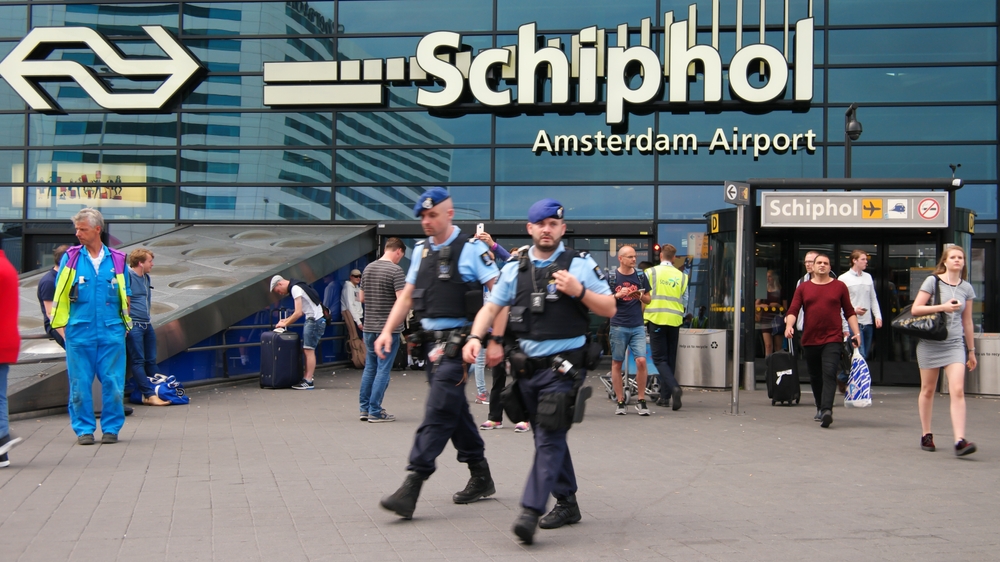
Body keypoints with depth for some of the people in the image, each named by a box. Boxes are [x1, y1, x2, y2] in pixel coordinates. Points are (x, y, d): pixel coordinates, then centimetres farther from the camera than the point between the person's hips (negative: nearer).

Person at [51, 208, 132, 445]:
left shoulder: (117, 259, 6)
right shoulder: (70, 258, 4)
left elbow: (125, 297, 13)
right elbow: (60, 295, 6)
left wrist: (125, 325, 7)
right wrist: (62, 325, -1)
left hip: (111, 332, 0)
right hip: (79, 333, 0)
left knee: (112, 383, 2)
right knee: (80, 384, 3)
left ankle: (111, 428, 13)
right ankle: (84, 429, 13)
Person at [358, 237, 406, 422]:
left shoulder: (368, 268, 9)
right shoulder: (395, 270, -13)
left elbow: (362, 298, 16)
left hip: (369, 326, 7)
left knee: (370, 367, 16)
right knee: (383, 369, -1)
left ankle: (364, 408, 20)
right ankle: (375, 412, 2)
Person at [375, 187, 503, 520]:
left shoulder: (471, 249, -7)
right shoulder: (421, 251, 14)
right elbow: (407, 295, 17)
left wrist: (494, 341, -16)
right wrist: (387, 330, 4)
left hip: (457, 341, -8)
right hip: (432, 341, 8)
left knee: (439, 412, -12)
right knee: (455, 411, 14)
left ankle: (412, 486, -16)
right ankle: (481, 478, 27)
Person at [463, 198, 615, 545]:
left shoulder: (580, 265, 0)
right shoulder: (514, 269, 10)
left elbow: (609, 309, 0)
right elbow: (491, 307, 11)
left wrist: (579, 291, -16)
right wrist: (476, 337, -6)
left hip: (564, 366, -5)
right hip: (528, 365, 5)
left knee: (549, 438, -12)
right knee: (548, 437, 14)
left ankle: (530, 511, -18)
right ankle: (567, 503, 27)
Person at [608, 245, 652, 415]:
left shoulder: (641, 276, 9)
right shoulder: (611, 277, 0)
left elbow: (648, 300, 15)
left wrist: (640, 296, -6)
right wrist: (618, 295, -14)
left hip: (637, 326, 2)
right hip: (618, 326, -2)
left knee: (641, 361, -9)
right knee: (617, 363, 3)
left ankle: (641, 401, 2)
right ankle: (620, 402, 12)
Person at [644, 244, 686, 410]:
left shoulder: (651, 272, -2)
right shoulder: (682, 276, 7)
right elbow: (684, 303, 9)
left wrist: (643, 315, 16)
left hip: (656, 319, -3)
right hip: (674, 321, 3)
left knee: (659, 358, -2)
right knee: (670, 359, 11)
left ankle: (674, 387, -25)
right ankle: (664, 396, 13)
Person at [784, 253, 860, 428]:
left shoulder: (839, 287, 6)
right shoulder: (803, 288, 9)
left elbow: (849, 312, 8)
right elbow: (793, 310, 1)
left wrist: (856, 332, -2)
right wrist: (789, 325, -17)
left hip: (833, 339, -3)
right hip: (810, 340, 3)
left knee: (829, 374, -16)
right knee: (815, 377, 12)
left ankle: (827, 410, -25)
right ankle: (820, 408, 28)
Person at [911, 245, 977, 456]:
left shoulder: (966, 288, 7)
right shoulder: (933, 281, -3)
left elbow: (967, 321, 13)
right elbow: (915, 309, -8)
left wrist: (971, 350, 16)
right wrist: (943, 307, -17)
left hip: (955, 344, 2)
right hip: (930, 343, -2)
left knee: (957, 391, -12)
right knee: (928, 390, 9)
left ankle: (960, 441, -17)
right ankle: (926, 435, 23)